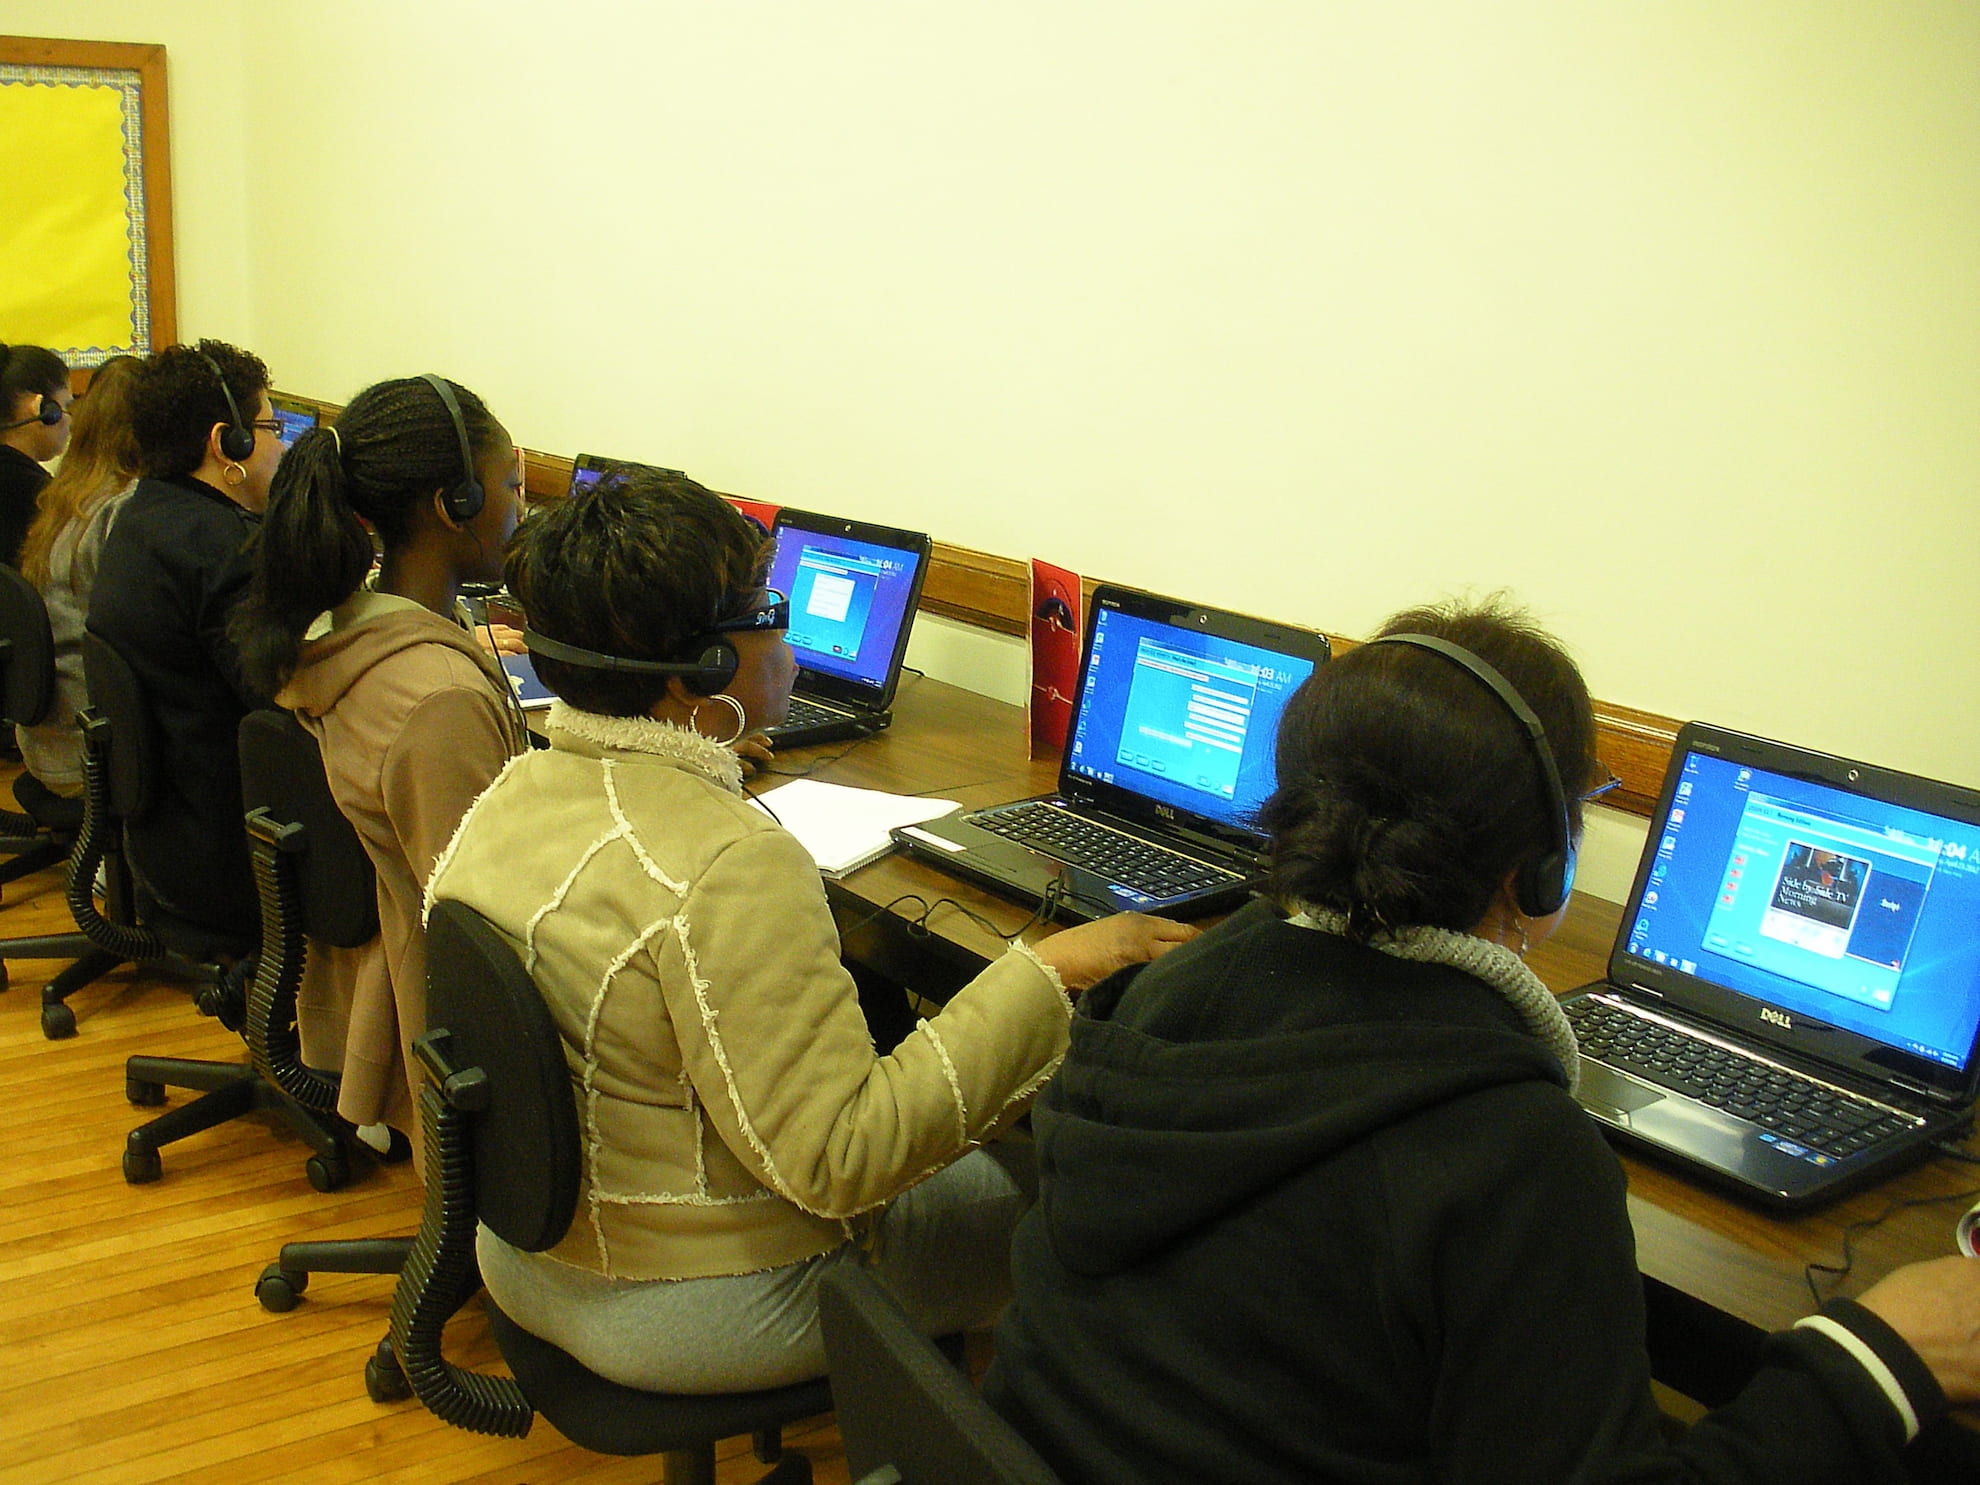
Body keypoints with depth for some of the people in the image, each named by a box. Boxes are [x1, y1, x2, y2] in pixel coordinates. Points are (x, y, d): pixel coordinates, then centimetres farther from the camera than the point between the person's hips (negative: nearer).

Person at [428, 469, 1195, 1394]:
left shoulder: (510, 793, -4)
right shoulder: (730, 866, -32)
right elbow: (838, 1159, -31)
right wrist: (1049, 975, -29)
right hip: (685, 1317, -8)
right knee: (1031, 1188, 9)